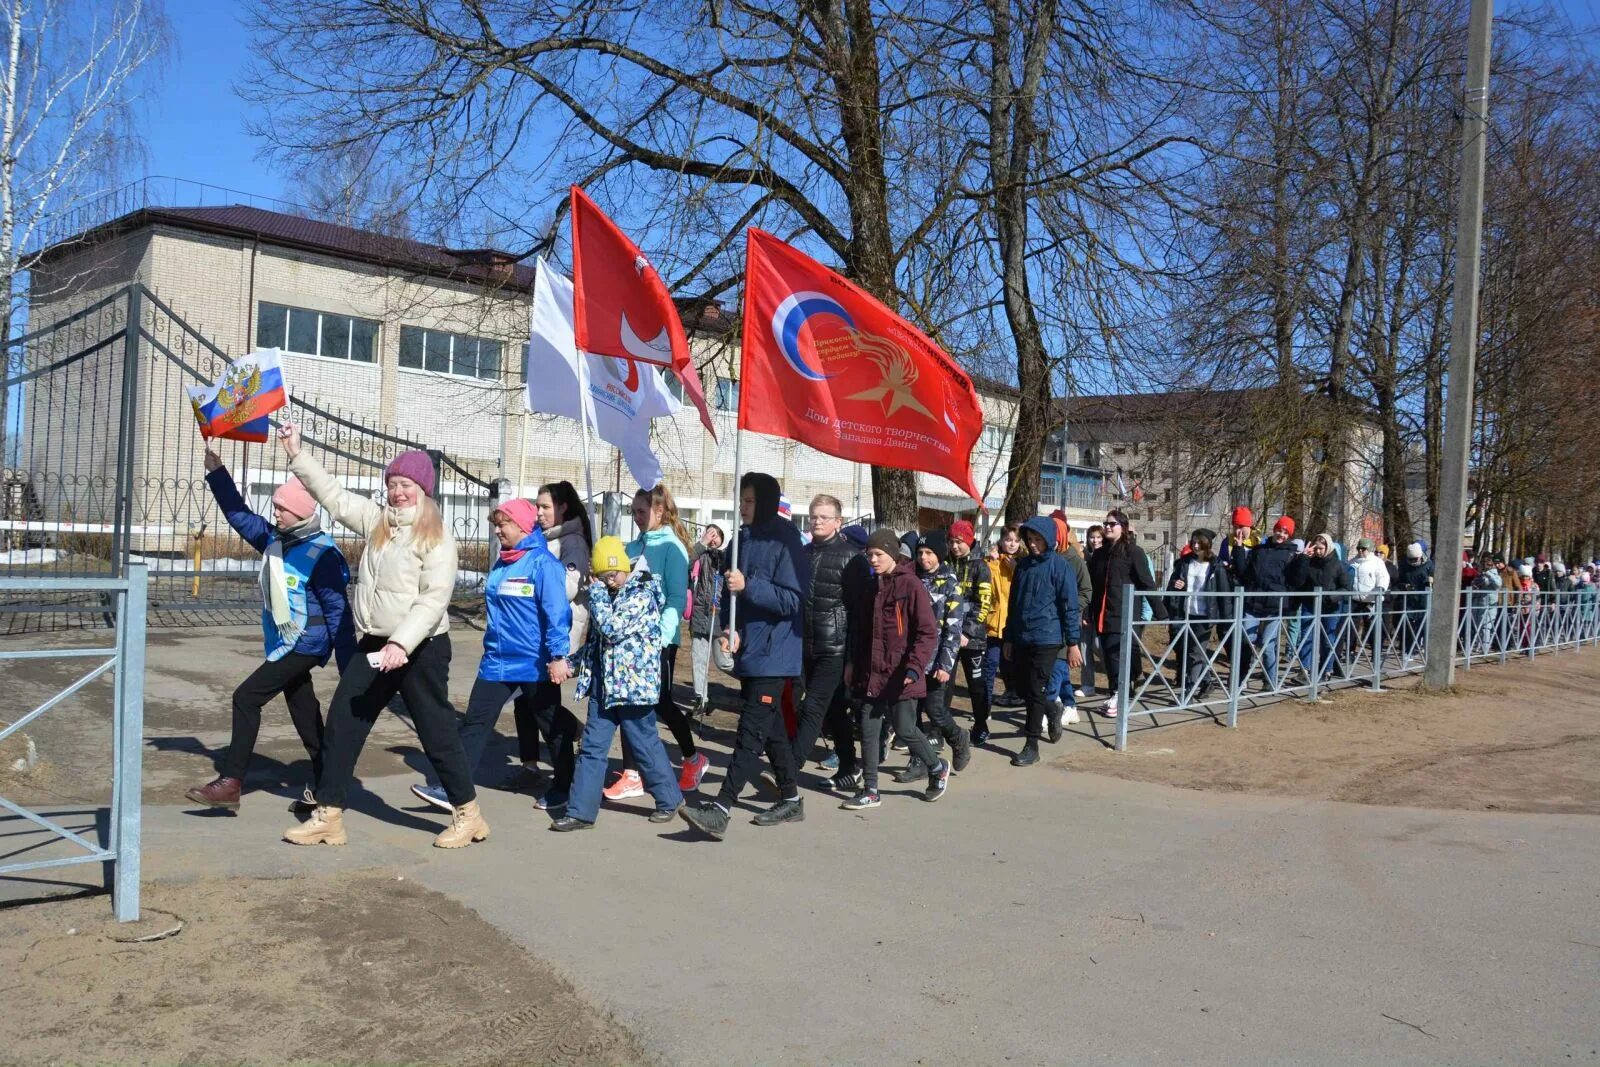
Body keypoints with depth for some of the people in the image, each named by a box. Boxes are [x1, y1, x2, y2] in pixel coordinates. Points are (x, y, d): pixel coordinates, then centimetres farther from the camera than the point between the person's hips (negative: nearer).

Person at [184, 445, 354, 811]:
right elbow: (239, 514, 14)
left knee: (246, 698, -10)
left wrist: (351, 671, -17)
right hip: (285, 644, 9)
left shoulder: (322, 553, -17)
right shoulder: (274, 539, 5)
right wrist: (216, 471, 5)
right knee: (304, 714, 12)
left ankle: (230, 782, -4)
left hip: (305, 645, -9)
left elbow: (338, 612, -17)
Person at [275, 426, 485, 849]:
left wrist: (400, 644, -28)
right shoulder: (378, 521, 9)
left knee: (437, 731, 1)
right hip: (374, 646, 7)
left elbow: (433, 601, -19)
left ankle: (468, 815, 15)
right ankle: (328, 815, 15)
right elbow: (333, 494, 14)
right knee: (341, 723, 6)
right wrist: (296, 454, 9)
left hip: (420, 649, -7)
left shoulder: (436, 538, -12)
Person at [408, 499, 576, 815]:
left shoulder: (543, 563, -15)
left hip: (535, 665, -7)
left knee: (551, 726, 9)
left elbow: (557, 612, -21)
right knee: (475, 723, 1)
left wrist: (558, 656, -26)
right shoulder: (501, 563, 9)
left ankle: (562, 788, 25)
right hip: (497, 661, 7)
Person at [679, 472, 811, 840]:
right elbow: (730, 593, 14)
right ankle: (790, 799, 27)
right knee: (770, 728, 15)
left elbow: (793, 600, -15)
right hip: (747, 651, 8)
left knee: (751, 732, -10)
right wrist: (730, 629, -3)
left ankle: (720, 809, -14)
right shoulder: (743, 539, 11)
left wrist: (748, 585, -25)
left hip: (772, 654, -8)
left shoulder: (785, 541, -11)